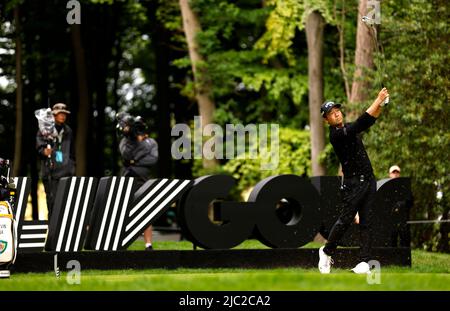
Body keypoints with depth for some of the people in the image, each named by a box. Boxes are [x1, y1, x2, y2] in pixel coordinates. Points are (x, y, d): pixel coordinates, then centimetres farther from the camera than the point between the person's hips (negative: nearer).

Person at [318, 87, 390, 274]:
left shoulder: (349, 128, 15)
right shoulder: (336, 135, -13)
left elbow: (369, 120, 11)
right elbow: (360, 123, -23)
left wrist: (381, 104, -8)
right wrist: (378, 100, -24)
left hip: (369, 180, 7)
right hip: (353, 183, -7)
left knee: (366, 223, 1)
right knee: (346, 219, -7)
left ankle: (364, 262, -2)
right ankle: (327, 252, 15)